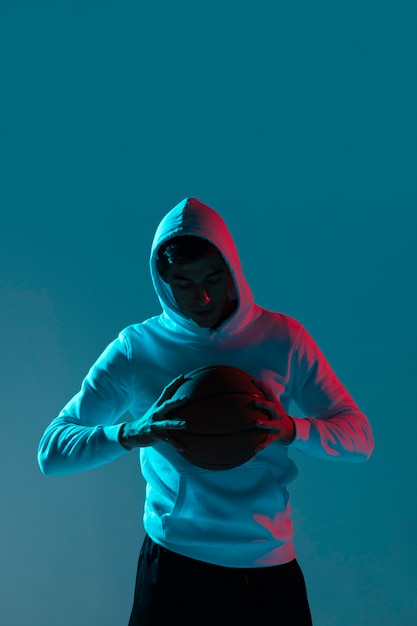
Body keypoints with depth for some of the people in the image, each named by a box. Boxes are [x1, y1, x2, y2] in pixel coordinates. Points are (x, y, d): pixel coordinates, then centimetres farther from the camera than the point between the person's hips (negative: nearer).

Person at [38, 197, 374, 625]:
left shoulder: (282, 339, -6)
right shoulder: (135, 349, -8)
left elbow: (359, 437, -4)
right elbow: (51, 451, -9)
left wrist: (291, 429, -25)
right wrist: (130, 434, -29)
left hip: (269, 561, 1)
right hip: (173, 561, -1)